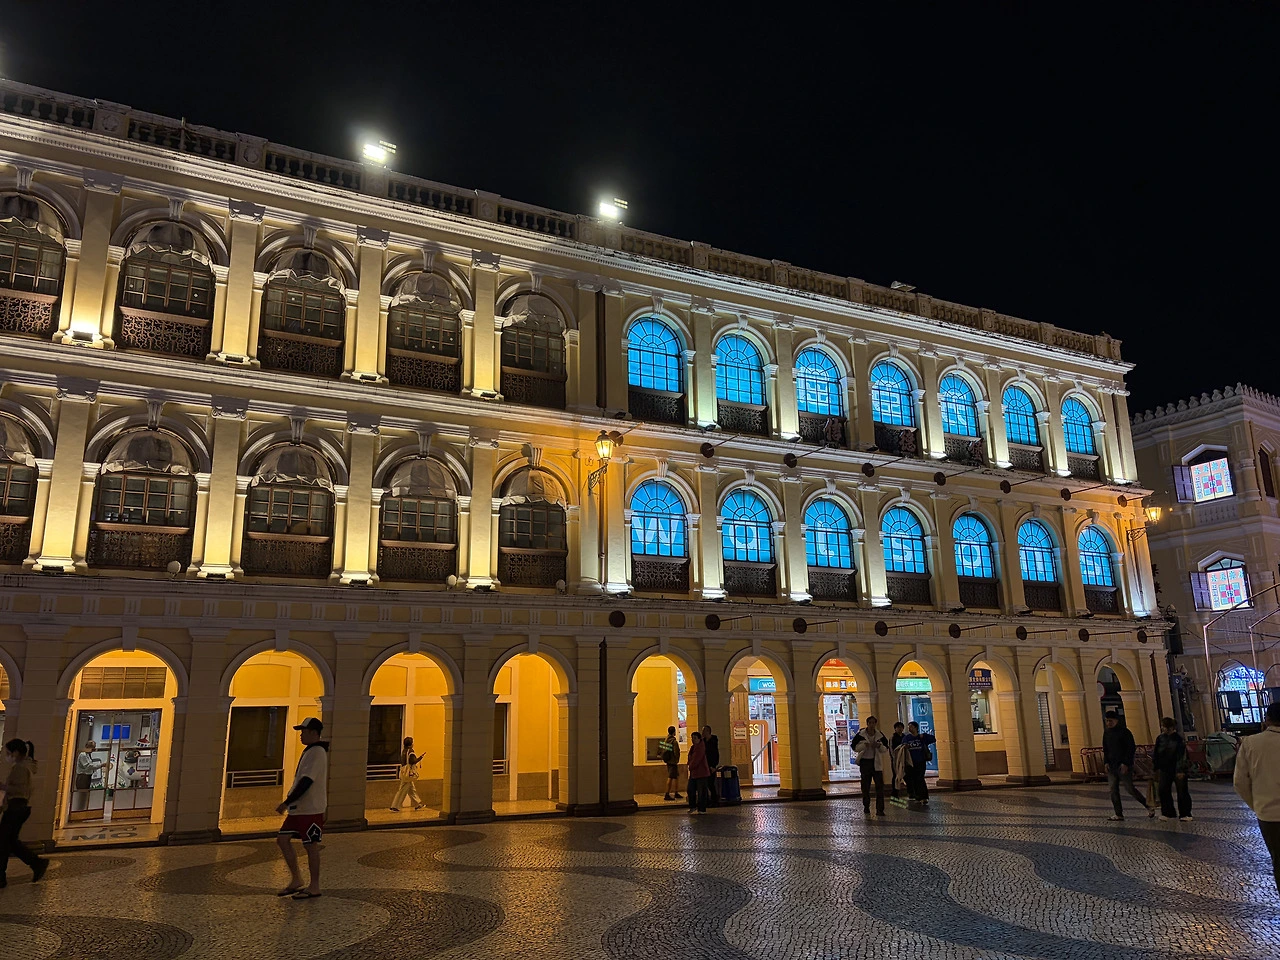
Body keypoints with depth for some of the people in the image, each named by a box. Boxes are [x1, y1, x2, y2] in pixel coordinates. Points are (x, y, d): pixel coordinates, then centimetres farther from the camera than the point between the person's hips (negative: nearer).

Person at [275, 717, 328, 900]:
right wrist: (290, 803, 22)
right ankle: (296, 880, 18)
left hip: (311, 809, -10)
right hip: (299, 808, 10)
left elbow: (306, 782, -23)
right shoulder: (309, 751, 15)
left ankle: (314, 887, 10)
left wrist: (287, 803, -22)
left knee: (311, 846, -1)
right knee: (283, 839, 9)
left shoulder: (317, 753, -17)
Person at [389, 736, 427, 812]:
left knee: (412, 789, 17)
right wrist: (419, 759, -7)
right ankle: (394, 807, -1)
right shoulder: (410, 751, -15)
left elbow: (401, 761, 16)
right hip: (408, 773, -9)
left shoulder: (403, 750, 10)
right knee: (402, 791, -4)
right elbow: (412, 761, -23)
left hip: (404, 772, 9)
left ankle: (418, 805, 26)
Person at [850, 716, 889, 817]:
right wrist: (864, 745, -18)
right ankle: (866, 807, 22)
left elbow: (886, 748, 7)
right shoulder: (860, 735, -4)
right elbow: (854, 747, -3)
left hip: (876, 763, 1)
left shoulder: (880, 735, 2)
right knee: (865, 786, 8)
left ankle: (880, 809, -5)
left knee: (880, 786, -6)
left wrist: (879, 746, -14)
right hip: (865, 762, -1)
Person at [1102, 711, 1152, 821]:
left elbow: (1132, 748, -10)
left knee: (1130, 789, -4)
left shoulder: (1124, 732, -8)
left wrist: (1125, 763, -15)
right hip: (1111, 766, 7)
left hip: (1123, 766, -7)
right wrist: (1106, 762, 7)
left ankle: (1149, 807, 15)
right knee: (1113, 790, 2)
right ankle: (1118, 814, 6)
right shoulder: (1107, 734, 12)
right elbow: (1105, 750, 20)